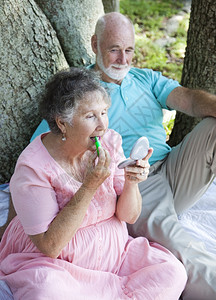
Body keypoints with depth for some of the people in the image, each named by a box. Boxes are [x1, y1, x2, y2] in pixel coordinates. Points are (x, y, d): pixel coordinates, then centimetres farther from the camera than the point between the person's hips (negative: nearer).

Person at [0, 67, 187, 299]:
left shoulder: (110, 142, -6)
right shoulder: (32, 167, -20)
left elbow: (129, 216, -1)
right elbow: (49, 246, -21)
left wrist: (131, 182, -23)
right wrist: (90, 186, -28)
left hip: (112, 250, 4)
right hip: (51, 263, -3)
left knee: (173, 272, -15)